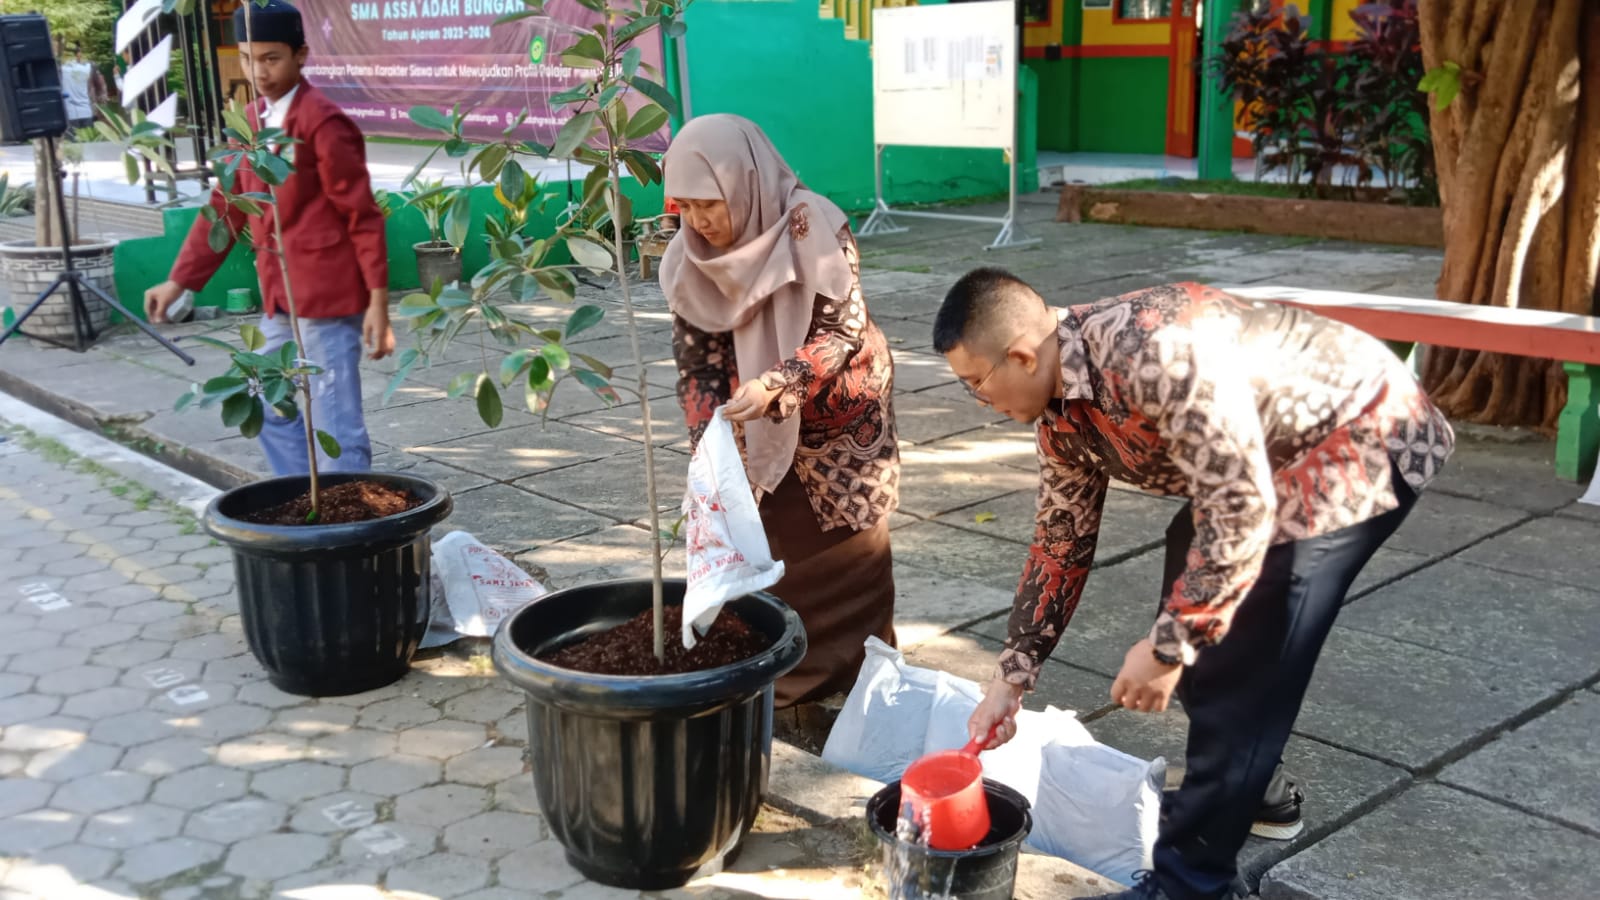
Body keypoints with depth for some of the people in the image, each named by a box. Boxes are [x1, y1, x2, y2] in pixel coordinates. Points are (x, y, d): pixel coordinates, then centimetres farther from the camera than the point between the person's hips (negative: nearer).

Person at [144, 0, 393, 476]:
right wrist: (179, 281, 13)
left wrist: (378, 301, -16)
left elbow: (363, 216, -13)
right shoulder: (251, 122, 12)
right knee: (271, 410, 18)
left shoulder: (324, 122, -12)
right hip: (280, 297, 9)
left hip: (328, 295, -9)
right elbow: (225, 208, 17)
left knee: (334, 422, -5)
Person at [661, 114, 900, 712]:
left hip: (842, 425, -3)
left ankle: (861, 680, 19)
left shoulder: (815, 229, -23)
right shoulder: (691, 258, -9)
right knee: (765, 557, 5)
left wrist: (775, 384, -38)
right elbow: (695, 357, -7)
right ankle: (774, 682, 18)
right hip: (762, 435, 4)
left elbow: (842, 330, -23)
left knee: (850, 553, 6)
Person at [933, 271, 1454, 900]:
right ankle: (1241, 789, 36)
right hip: (1278, 456, 10)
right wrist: (1011, 677, 9)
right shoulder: (1061, 411, -3)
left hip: (1366, 439, -10)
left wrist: (1167, 647, -25)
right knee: (1191, 592, 18)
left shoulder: (1154, 350, -33)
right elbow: (1061, 540, 8)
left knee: (1240, 660, -12)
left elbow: (1242, 510, -31)